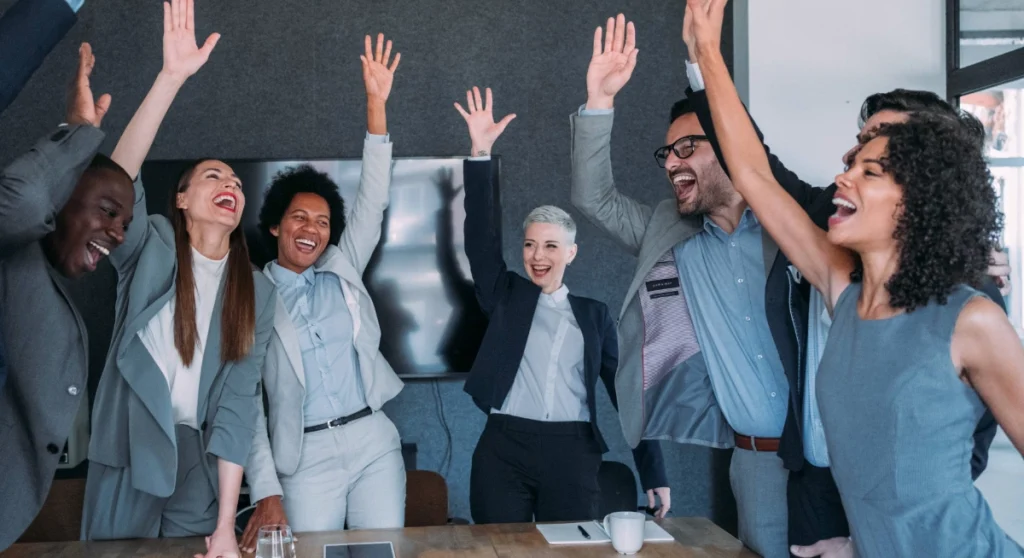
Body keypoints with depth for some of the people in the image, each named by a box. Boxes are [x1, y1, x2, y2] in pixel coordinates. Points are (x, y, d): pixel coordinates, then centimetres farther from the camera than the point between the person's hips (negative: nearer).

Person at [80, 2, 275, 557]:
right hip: (128, 451, -1)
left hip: (200, 460, 2)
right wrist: (172, 77, -35)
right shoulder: (152, 249, -3)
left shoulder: (256, 291, 1)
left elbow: (239, 401, -6)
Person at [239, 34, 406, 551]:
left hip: (375, 441, 3)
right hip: (307, 458, -2)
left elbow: (372, 203, 2)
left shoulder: (342, 272, 11)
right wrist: (266, 493, -8)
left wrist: (376, 104, -7)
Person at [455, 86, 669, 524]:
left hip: (573, 453, 0)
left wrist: (653, 471, 4)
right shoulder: (506, 296, 10)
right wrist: (481, 152, -13)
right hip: (503, 450, 0)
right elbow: (481, 236, -3)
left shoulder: (593, 314, 10)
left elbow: (625, 388, 9)